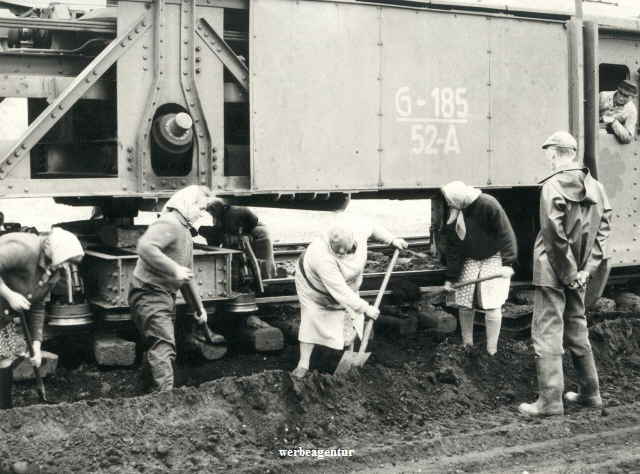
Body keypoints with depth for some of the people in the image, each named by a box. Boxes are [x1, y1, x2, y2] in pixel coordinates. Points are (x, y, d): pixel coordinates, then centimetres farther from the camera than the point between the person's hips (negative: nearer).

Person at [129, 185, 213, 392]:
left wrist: (198, 306, 28)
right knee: (164, 347, -19)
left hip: (165, 296, 11)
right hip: (150, 293, -11)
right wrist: (174, 269, -30)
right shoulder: (169, 223, -14)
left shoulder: (185, 231, 21)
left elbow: (187, 275, 29)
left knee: (155, 349, 16)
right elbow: (145, 247, -33)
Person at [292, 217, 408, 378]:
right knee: (311, 321, -4)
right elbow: (341, 292, -40)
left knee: (351, 319, 6)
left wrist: (392, 240, 0)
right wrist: (365, 308, -34)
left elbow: (371, 227, -3)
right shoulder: (323, 259, -46)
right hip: (314, 283, -6)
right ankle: (303, 364, 6)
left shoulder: (358, 229, -31)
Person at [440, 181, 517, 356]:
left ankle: (492, 351, 1)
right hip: (470, 259, 5)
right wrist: (451, 278, -5)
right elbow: (452, 249, -5)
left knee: (492, 305, -8)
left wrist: (508, 263, -24)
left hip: (494, 258, -5)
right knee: (464, 303, 1)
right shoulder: (453, 216, -9)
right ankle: (466, 345, 19)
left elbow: (505, 233, -20)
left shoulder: (488, 205, -24)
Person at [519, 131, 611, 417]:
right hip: (578, 275, 7)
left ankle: (550, 401, -2)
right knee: (577, 331, 18)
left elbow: (555, 235, -20)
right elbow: (602, 230, 4)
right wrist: (585, 270, 1)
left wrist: (569, 272, -13)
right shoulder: (595, 188, 7)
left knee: (547, 334, -2)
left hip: (553, 272, -7)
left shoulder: (553, 186, -15)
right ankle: (589, 393, 26)